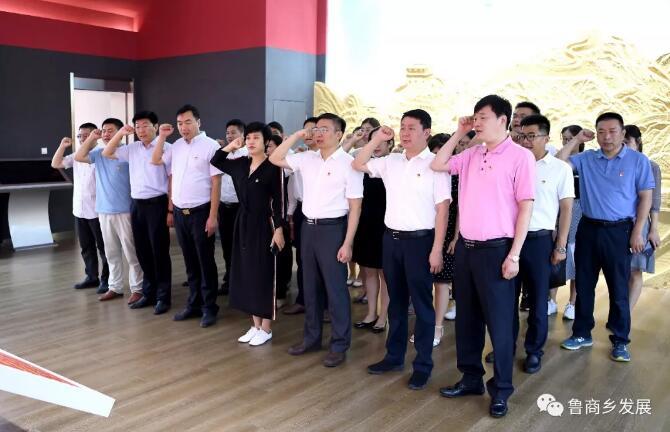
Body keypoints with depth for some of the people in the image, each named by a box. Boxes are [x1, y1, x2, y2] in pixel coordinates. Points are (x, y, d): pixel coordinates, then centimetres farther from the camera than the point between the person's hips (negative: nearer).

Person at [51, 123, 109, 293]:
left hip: (97, 210, -7)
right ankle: (92, 277, 25)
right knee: (86, 247, 14)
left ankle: (106, 279, 10)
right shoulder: (76, 156, 10)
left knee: (103, 247, 2)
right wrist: (62, 146, 2)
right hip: (79, 210, 7)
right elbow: (55, 164, 10)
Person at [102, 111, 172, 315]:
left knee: (159, 252, 1)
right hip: (136, 205, 6)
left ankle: (163, 297, 12)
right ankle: (149, 293, 26)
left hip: (157, 204, -6)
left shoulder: (165, 147, -8)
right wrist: (120, 133, 3)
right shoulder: (132, 148, 10)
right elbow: (107, 153, 17)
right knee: (143, 252, 13)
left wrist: (171, 210, -12)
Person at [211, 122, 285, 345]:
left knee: (263, 275, 1)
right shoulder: (240, 164, 7)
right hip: (243, 223, 7)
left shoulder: (272, 167, -11)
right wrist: (230, 146, 7)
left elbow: (278, 202, -12)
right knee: (246, 274, 11)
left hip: (262, 224, -7)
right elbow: (215, 161, 21)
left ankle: (266, 328, 14)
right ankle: (255, 325, 23)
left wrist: (278, 229, -17)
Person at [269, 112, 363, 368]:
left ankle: (339, 345, 16)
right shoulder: (307, 159, 7)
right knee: (311, 286, 15)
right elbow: (275, 159, 11)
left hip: (332, 228, -6)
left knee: (335, 288, 2)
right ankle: (311, 337, 30)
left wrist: (348, 243, -15)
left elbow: (355, 206, -11)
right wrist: (297, 136, 2)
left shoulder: (348, 163, -10)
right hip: (308, 227, 6)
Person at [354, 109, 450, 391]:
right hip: (391, 238, 6)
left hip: (420, 240, -5)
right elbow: (358, 165, 14)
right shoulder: (391, 162, 8)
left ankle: (423, 364, 18)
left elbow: (442, 209, -10)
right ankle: (394, 356, 30)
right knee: (396, 301, 16)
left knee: (421, 304, 5)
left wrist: (437, 249, -15)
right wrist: (377, 139, 2)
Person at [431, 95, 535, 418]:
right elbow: (438, 165, 15)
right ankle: (471, 378, 31)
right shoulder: (472, 154, 9)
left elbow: (525, 206, -11)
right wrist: (458, 134, 8)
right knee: (467, 317, 15)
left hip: (495, 249, -6)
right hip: (466, 247, 6)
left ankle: (501, 389, 21)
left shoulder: (520, 156, -9)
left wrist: (514, 254, -15)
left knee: (498, 321, 5)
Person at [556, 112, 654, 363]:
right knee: (584, 285, 10)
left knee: (618, 289, 4)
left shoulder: (638, 161, -2)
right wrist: (576, 140, -4)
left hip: (619, 231, -3)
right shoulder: (586, 159, 5)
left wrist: (637, 233, -8)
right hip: (588, 229, 3)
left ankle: (620, 341, 17)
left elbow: (645, 198, -3)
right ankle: (582, 334, 24)